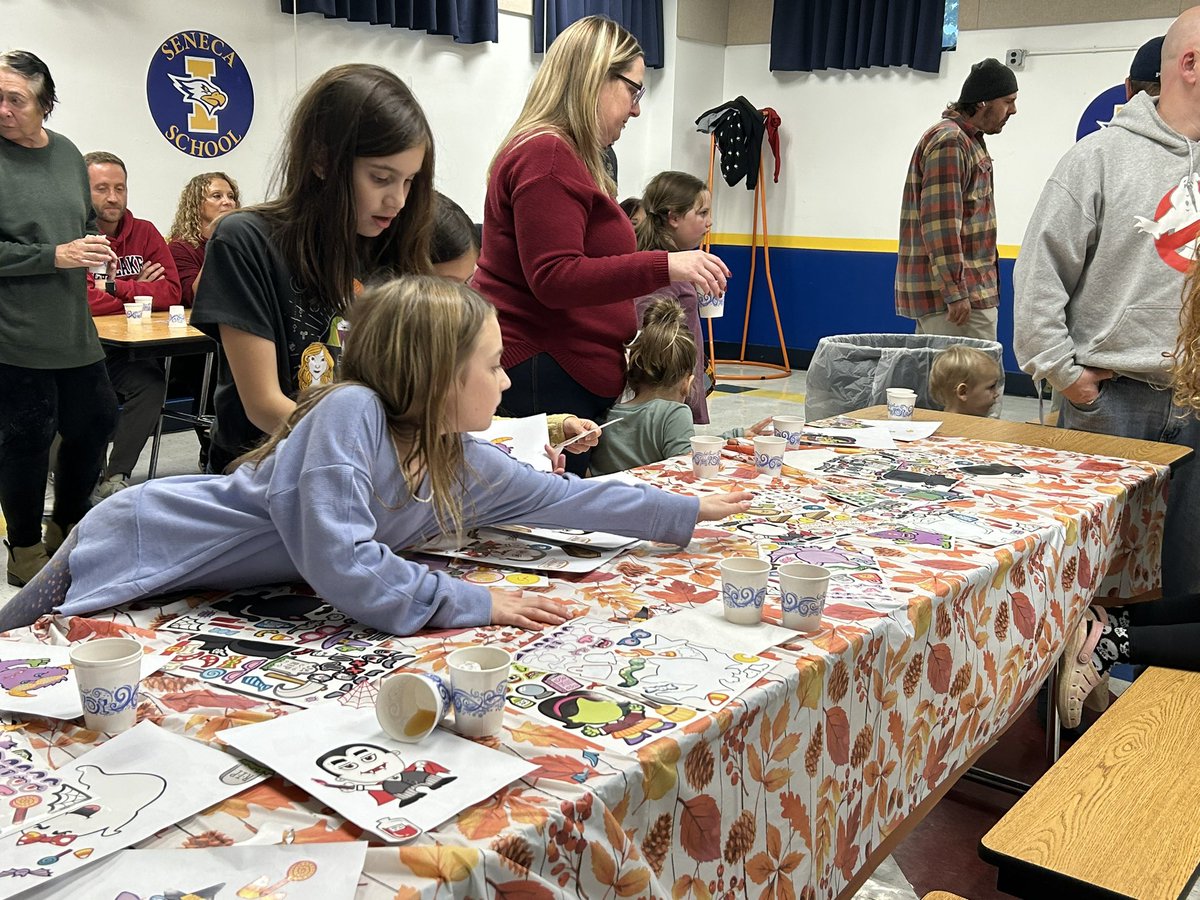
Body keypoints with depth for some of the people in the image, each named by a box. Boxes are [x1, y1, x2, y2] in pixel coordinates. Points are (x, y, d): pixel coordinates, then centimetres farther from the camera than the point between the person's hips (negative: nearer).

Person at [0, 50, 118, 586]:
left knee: (95, 423, 15)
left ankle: (65, 529, 36)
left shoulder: (67, 153, 10)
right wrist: (55, 256, -19)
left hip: (75, 330, 7)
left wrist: (96, 249, 4)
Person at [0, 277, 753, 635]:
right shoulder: (352, 412, -31)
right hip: (136, 554, -7)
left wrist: (689, 511, 11)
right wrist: (475, 604, -31)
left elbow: (560, 496, 6)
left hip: (207, 596, 7)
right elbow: (344, 567, -38)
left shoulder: (464, 464, -7)